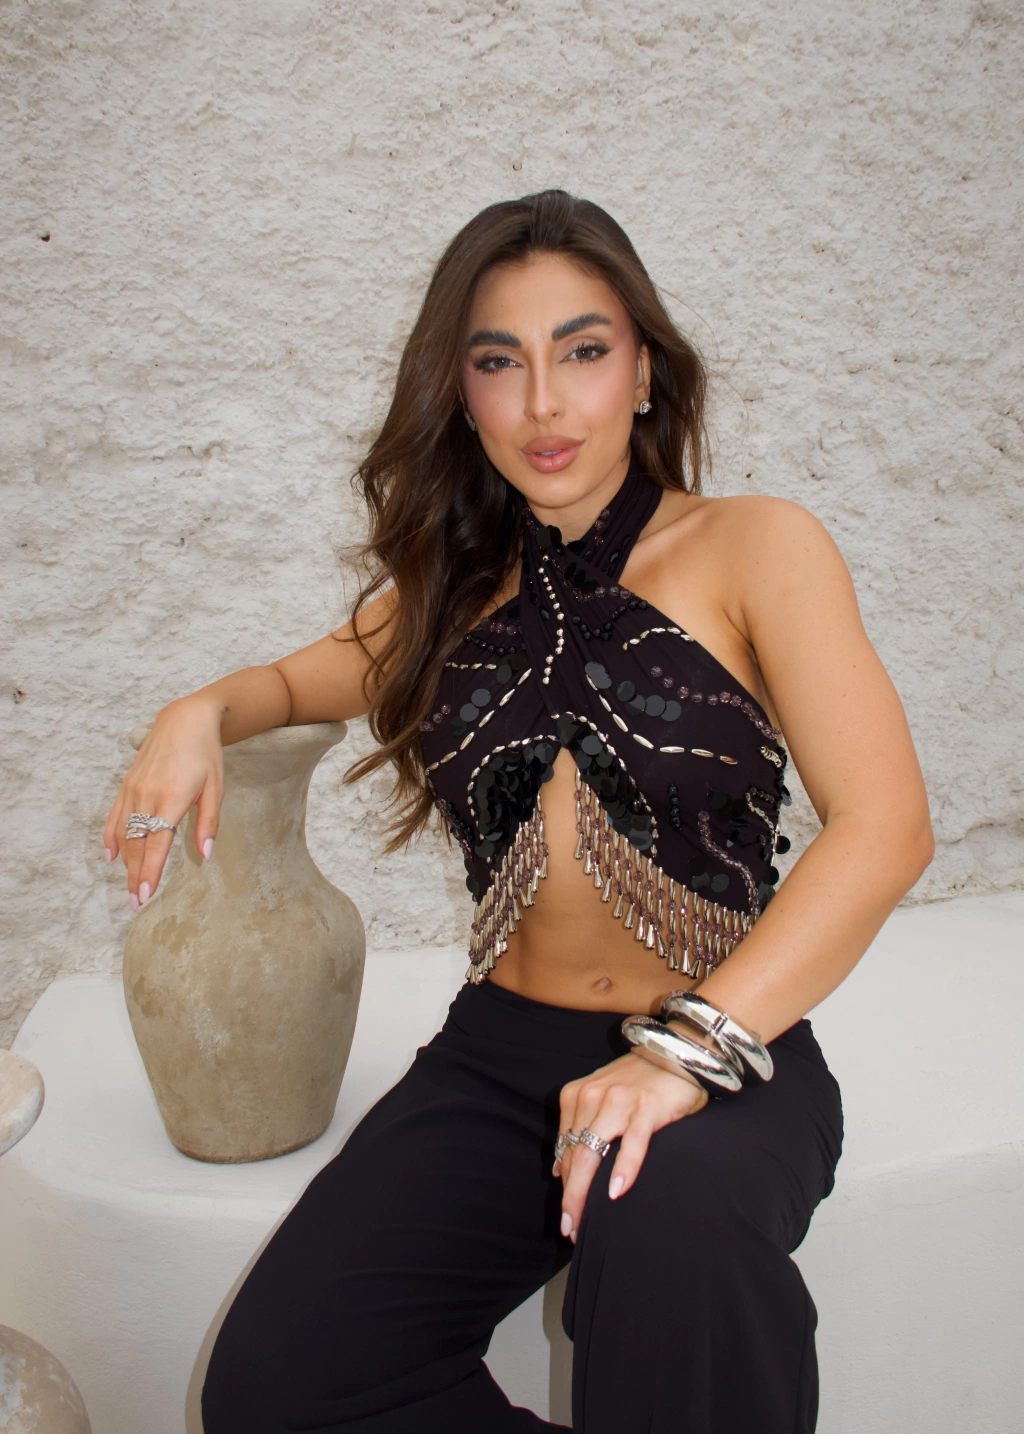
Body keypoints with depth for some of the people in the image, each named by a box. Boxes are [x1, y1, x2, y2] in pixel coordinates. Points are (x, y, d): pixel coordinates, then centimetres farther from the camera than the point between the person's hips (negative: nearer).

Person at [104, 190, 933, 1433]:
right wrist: (202, 712, 6)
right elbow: (308, 681, 31)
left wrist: (689, 1046, -25)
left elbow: (885, 829, -13)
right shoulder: (454, 585, 12)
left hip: (729, 1059, -3)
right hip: (500, 1054, 4)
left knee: (667, 1228, -38)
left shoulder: (753, 549, -2)